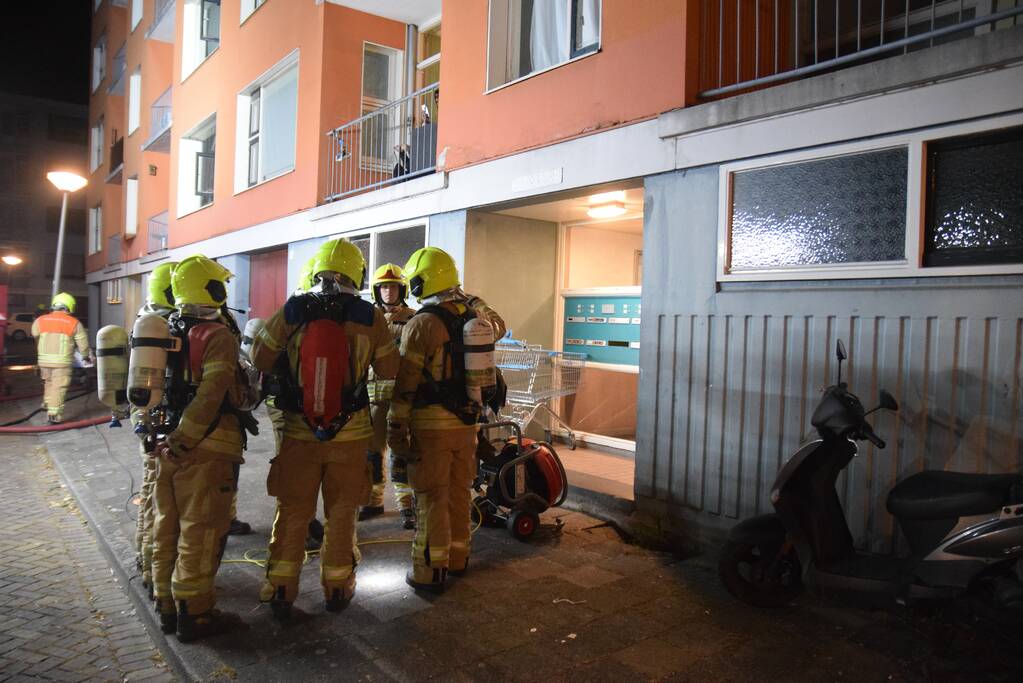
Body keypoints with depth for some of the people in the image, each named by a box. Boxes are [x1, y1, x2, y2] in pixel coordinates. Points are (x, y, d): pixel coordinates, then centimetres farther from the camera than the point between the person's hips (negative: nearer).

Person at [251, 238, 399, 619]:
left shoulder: (291, 312, -7)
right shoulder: (370, 318, -8)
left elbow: (261, 360, 0)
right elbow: (388, 371, 0)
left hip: (298, 433, 1)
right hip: (350, 433, 0)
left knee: (292, 512, 15)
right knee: (341, 514, 14)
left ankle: (280, 591, 23)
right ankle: (337, 588, 27)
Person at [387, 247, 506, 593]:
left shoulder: (421, 323, -13)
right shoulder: (472, 316, 3)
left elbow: (405, 384, -13)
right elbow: (498, 327, 28)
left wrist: (396, 429, -8)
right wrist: (469, 301, 29)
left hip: (432, 425, -6)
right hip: (466, 422, 6)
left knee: (432, 500, 4)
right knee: (459, 493, 17)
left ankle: (431, 571, 12)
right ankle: (458, 558, 31)